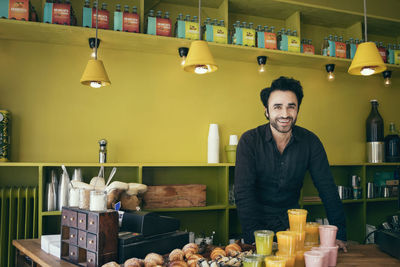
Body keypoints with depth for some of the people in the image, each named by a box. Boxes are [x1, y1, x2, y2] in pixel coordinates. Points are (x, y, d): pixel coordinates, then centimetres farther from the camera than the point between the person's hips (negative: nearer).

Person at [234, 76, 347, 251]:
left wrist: (339, 235, -11)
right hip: (259, 218, -2)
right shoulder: (249, 141, -13)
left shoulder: (310, 142, -4)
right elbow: (244, 193, -18)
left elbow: (327, 189, -2)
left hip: (292, 217, 2)